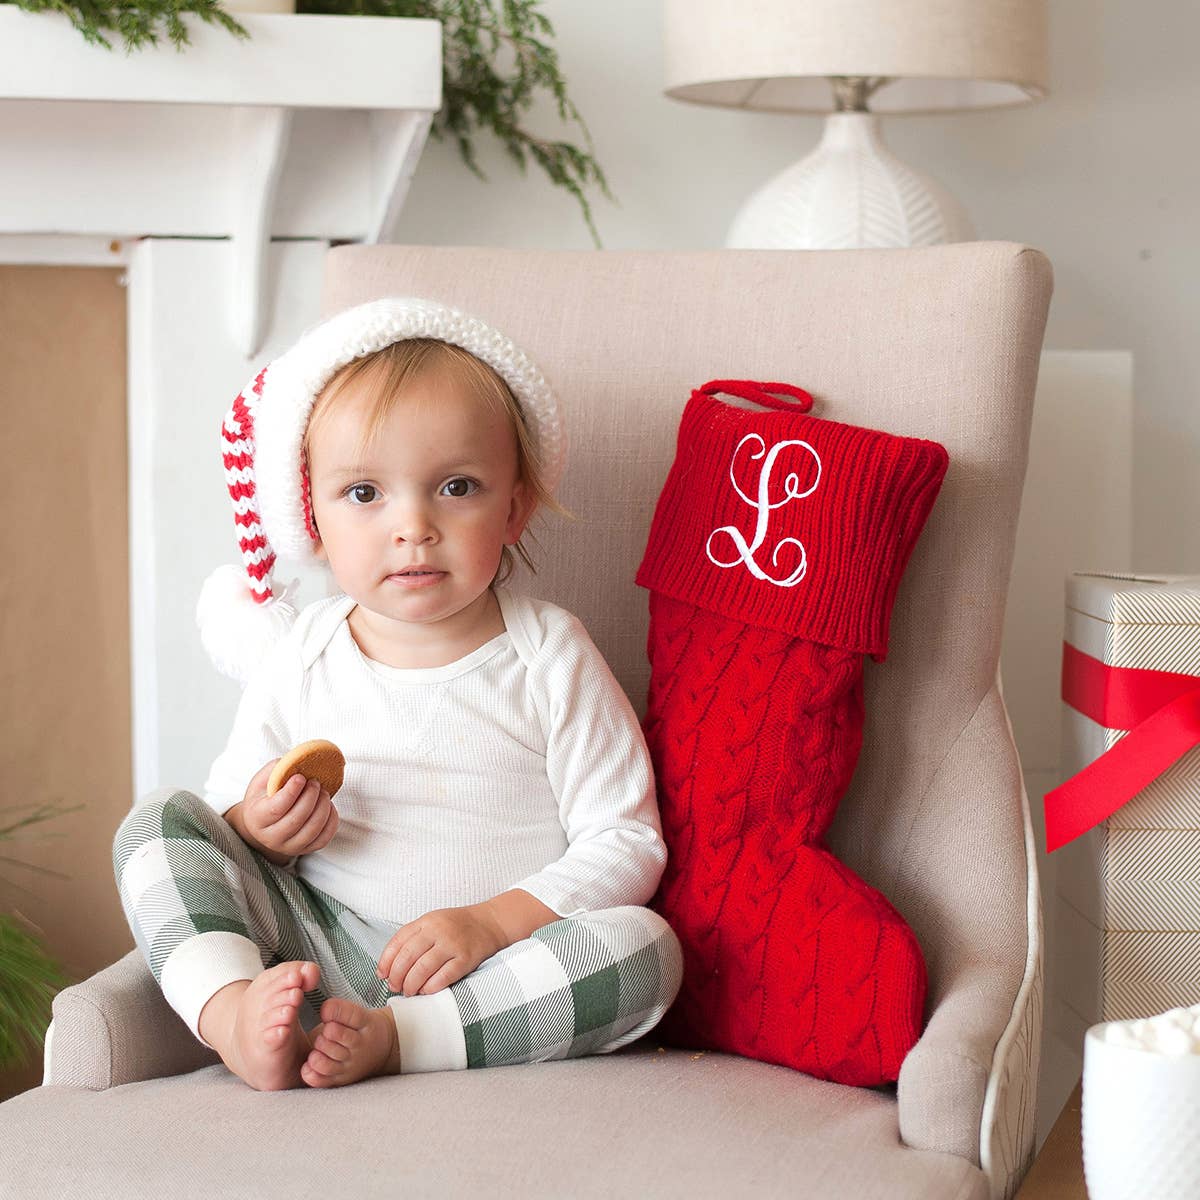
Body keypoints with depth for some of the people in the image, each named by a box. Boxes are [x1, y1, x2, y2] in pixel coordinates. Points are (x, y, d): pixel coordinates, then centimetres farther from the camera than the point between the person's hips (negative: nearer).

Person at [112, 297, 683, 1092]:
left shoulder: (550, 657, -5)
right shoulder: (299, 656, 3)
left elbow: (625, 845, -7)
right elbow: (227, 805, 12)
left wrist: (491, 922, -21)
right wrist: (257, 829, -14)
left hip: (487, 975, -2)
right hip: (313, 954, 2)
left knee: (647, 947, -28)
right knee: (158, 824, -10)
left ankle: (387, 1037, -33)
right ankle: (234, 1011, -33)